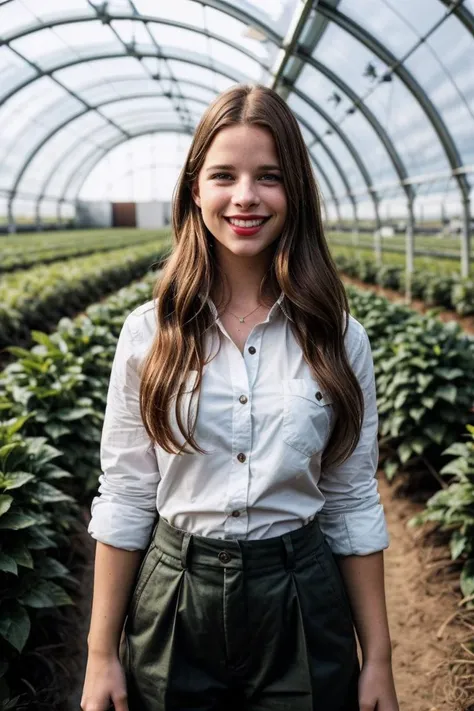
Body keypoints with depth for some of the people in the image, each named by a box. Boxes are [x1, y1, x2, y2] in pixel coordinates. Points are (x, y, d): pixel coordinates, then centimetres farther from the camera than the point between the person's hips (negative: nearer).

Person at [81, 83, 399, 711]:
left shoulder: (337, 336, -5)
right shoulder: (149, 333, -6)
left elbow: (353, 504, 0)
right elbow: (124, 499, -3)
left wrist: (378, 657, 2)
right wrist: (101, 655, 0)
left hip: (301, 610, 1)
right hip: (173, 606, 0)